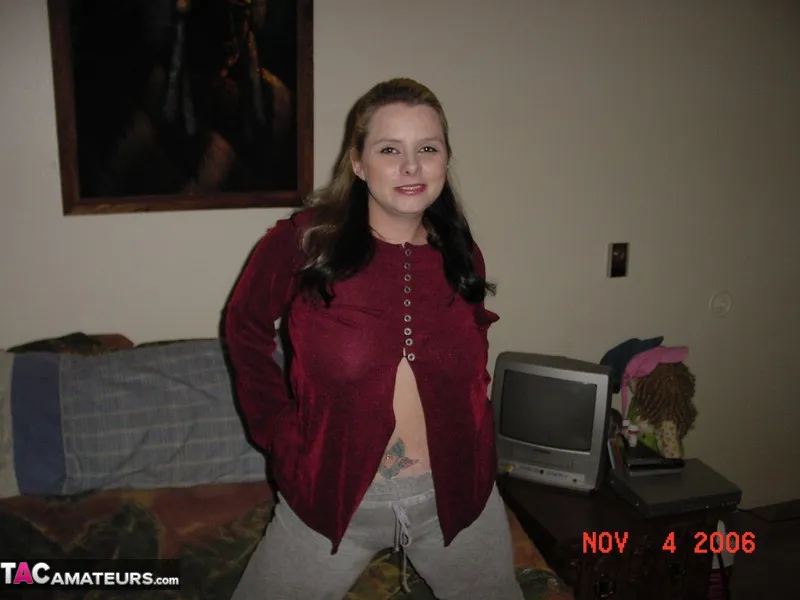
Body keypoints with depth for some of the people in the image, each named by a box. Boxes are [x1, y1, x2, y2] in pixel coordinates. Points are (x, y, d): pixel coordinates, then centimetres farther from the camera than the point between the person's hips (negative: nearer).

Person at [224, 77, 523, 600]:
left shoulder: (463, 257, -3)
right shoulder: (304, 242, -14)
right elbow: (246, 331, 1)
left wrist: (474, 446, 5)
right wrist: (279, 431, -2)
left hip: (455, 493, 3)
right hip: (333, 494, -2)